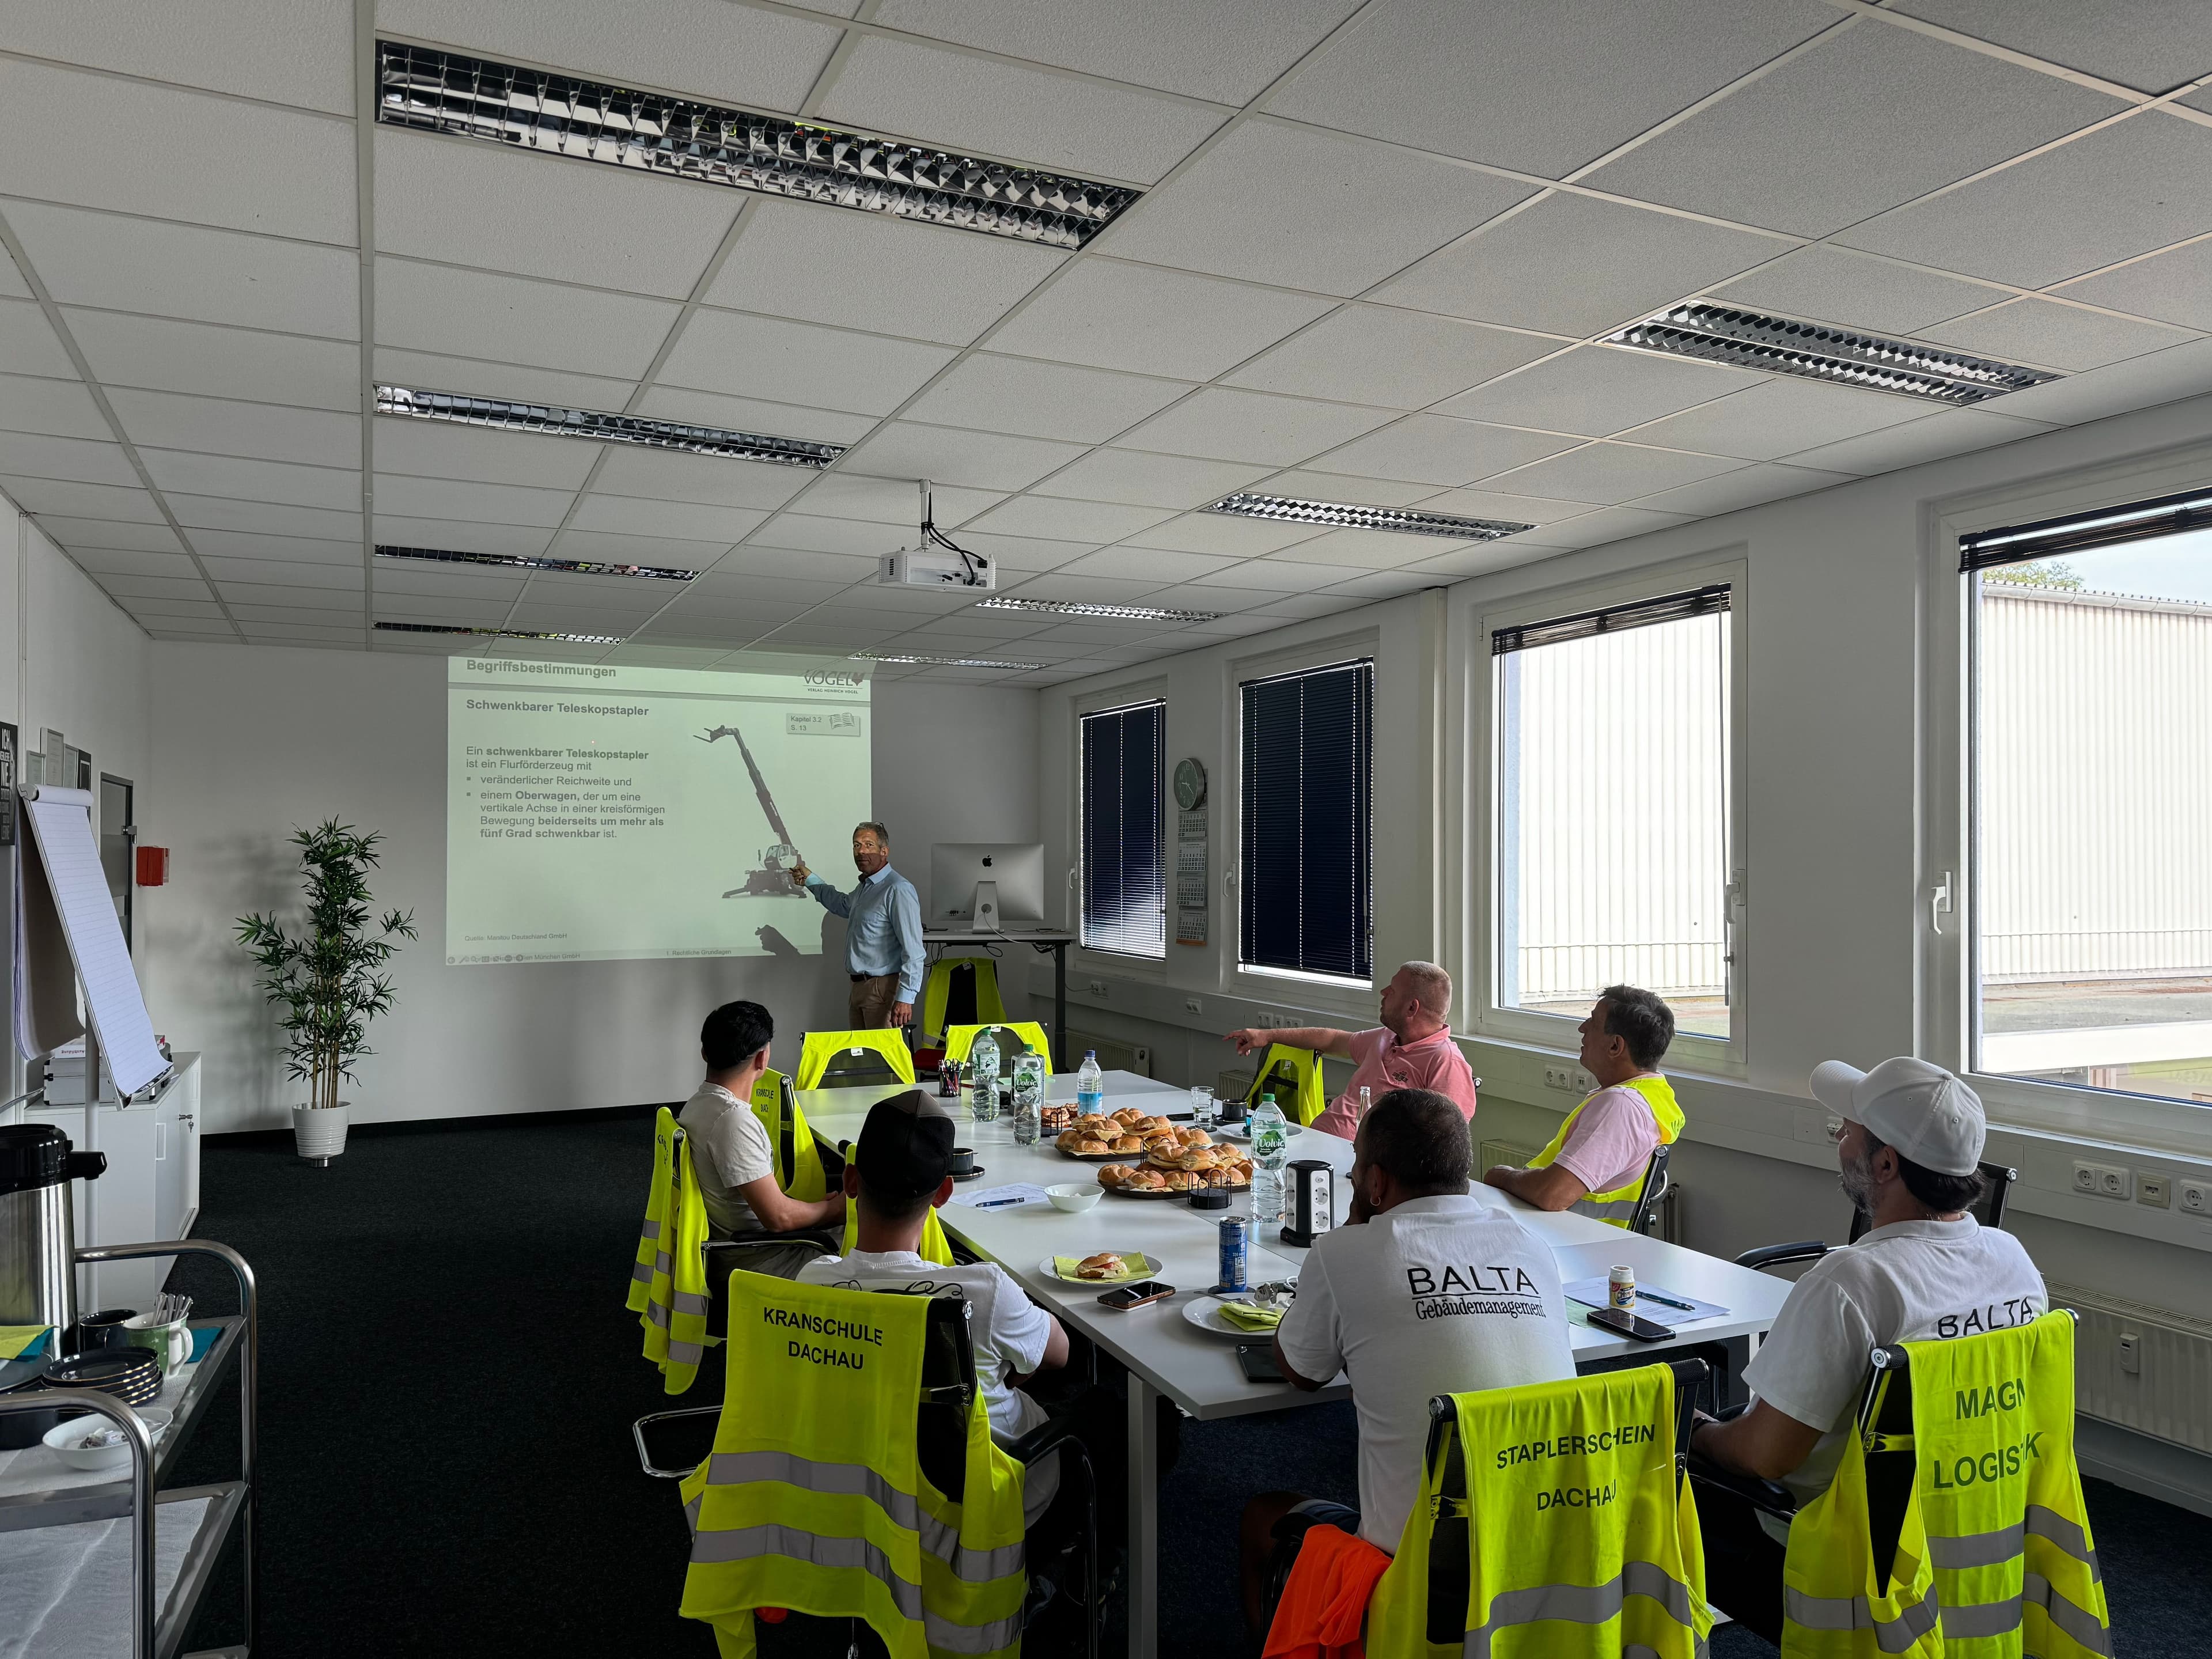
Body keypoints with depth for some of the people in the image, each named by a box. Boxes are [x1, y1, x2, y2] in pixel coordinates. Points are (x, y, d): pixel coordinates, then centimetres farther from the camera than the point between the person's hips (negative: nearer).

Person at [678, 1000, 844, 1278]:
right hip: (756, 1261, -10)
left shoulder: (699, 1102, 5)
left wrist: (814, 1203, 7)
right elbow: (778, 1217, -25)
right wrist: (833, 1209, -7)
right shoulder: (734, 1120, -26)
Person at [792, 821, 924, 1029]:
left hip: (882, 988, -10)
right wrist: (810, 880, 41)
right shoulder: (865, 887, 16)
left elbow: (913, 950, -22)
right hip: (857, 987, 10)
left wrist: (905, 998, -26)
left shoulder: (898, 890, -16)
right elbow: (844, 905, 41)